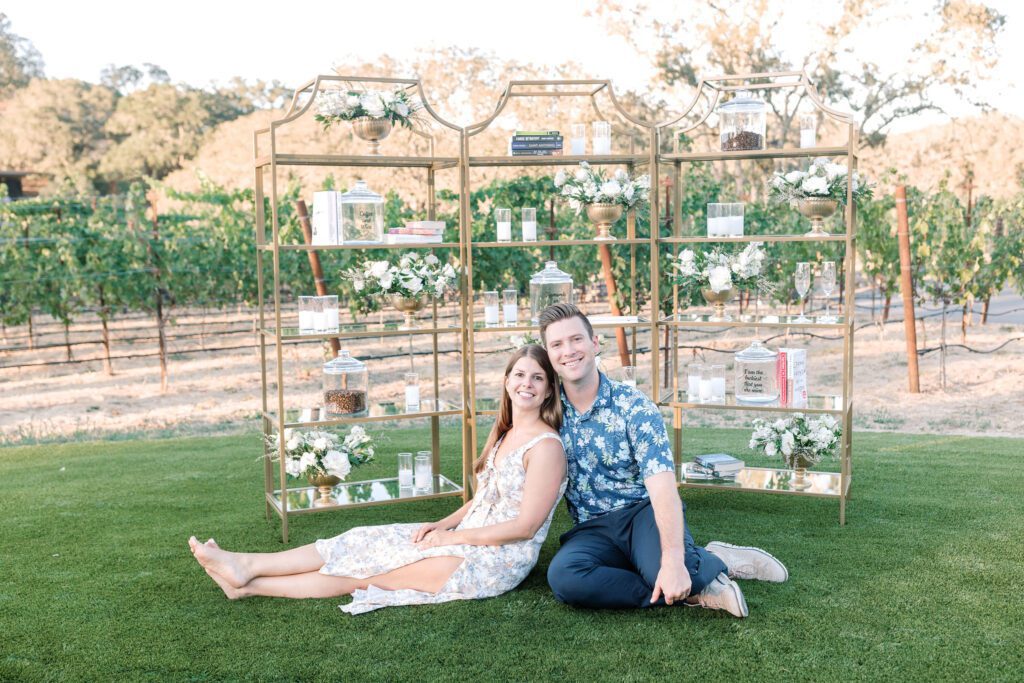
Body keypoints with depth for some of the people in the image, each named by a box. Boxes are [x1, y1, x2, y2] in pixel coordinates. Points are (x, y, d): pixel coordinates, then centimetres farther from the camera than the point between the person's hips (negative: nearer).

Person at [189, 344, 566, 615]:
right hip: (469, 541, 8)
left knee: (367, 567, -7)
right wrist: (440, 525, 0)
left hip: (498, 562, -8)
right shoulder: (505, 434, 10)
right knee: (369, 542, -3)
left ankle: (249, 582, -2)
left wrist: (450, 536, -13)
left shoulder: (546, 446, -17)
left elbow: (525, 526, -19)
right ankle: (247, 568, -2)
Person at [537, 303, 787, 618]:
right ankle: (693, 592, -19)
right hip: (592, 529, 4)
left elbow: (663, 488, -21)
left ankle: (712, 562, -2)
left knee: (661, 570, -39)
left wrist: (673, 560, -35)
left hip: (643, 512, -3)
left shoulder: (633, 406, -10)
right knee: (562, 575, -33)